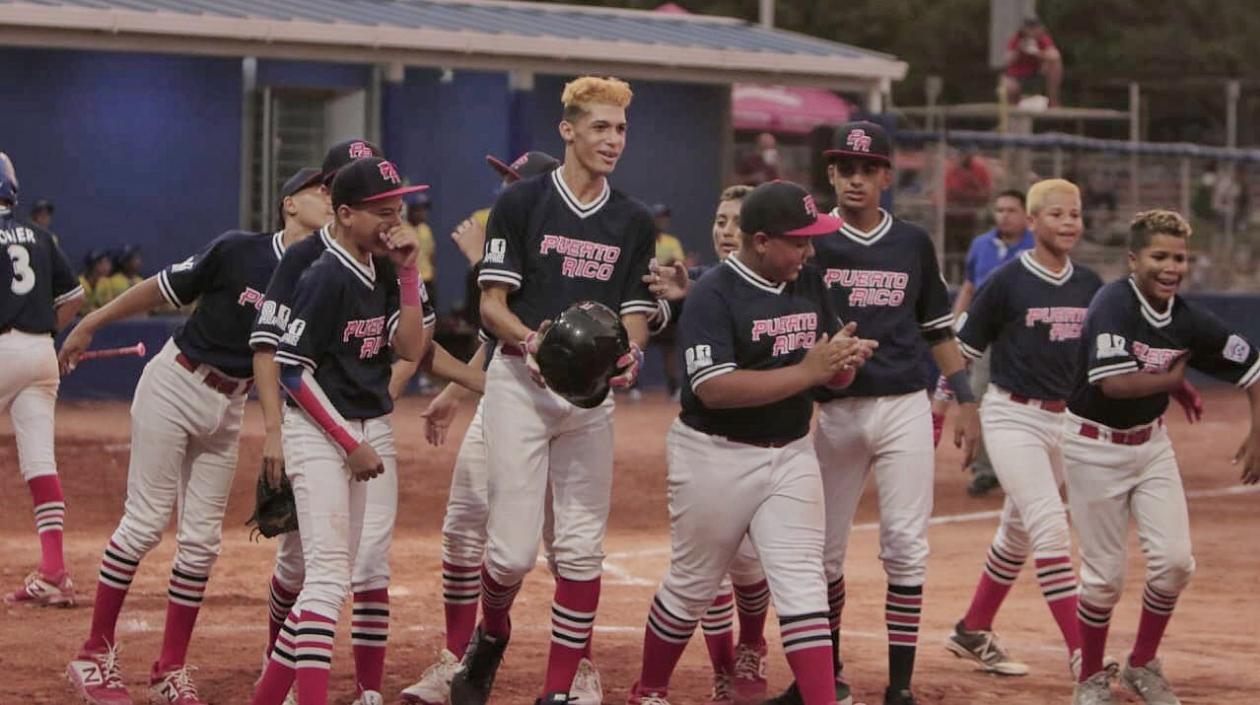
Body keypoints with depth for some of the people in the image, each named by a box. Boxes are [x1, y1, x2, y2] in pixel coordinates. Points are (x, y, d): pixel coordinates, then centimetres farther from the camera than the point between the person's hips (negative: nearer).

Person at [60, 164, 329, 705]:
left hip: (229, 407, 5)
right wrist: (89, 325, 1)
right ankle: (94, 655, 3)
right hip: (176, 383, -5)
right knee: (146, 521, -6)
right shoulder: (238, 250, -13)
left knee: (202, 538, 4)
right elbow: (162, 288, -5)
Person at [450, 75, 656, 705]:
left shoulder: (633, 222, 11)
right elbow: (492, 305, -3)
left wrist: (629, 355, -12)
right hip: (520, 384, -4)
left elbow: (636, 314, 10)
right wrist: (528, 339, -24)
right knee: (513, 548, -8)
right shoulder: (521, 203, -1)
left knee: (581, 548, 0)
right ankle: (490, 636, 24)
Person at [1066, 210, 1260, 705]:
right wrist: (1171, 380, -18)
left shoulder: (1189, 321, -6)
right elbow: (1113, 383, -34)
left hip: (1151, 445, 5)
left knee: (1174, 561, -6)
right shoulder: (1114, 303, -22)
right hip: (1095, 449, -5)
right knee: (1106, 575, 0)